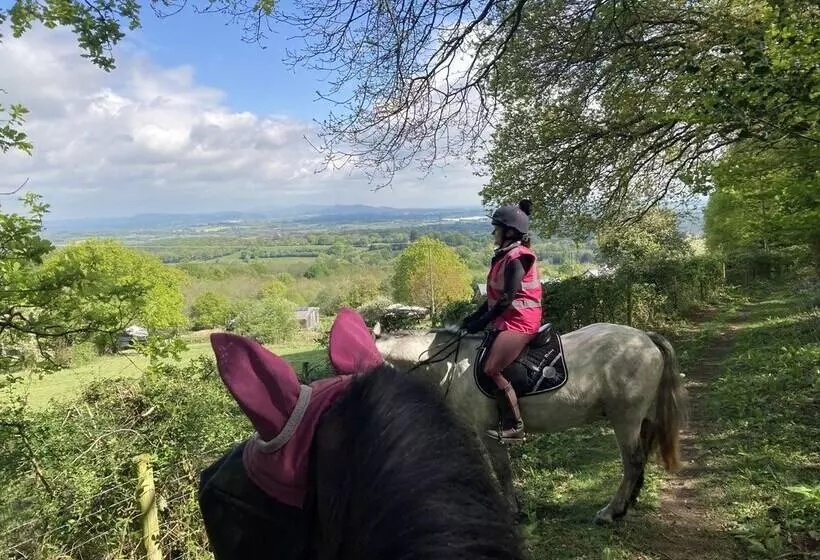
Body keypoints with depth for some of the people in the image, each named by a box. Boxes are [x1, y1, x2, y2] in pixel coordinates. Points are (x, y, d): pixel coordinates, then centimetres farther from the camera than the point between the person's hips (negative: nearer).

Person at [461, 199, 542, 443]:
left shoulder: (516, 258, -15)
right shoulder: (504, 257, 15)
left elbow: (507, 299, -21)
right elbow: (495, 296, 16)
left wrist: (482, 322, -17)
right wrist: (473, 317, 10)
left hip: (519, 320, -10)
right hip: (508, 319, 10)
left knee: (491, 369, -17)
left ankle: (514, 426, -7)